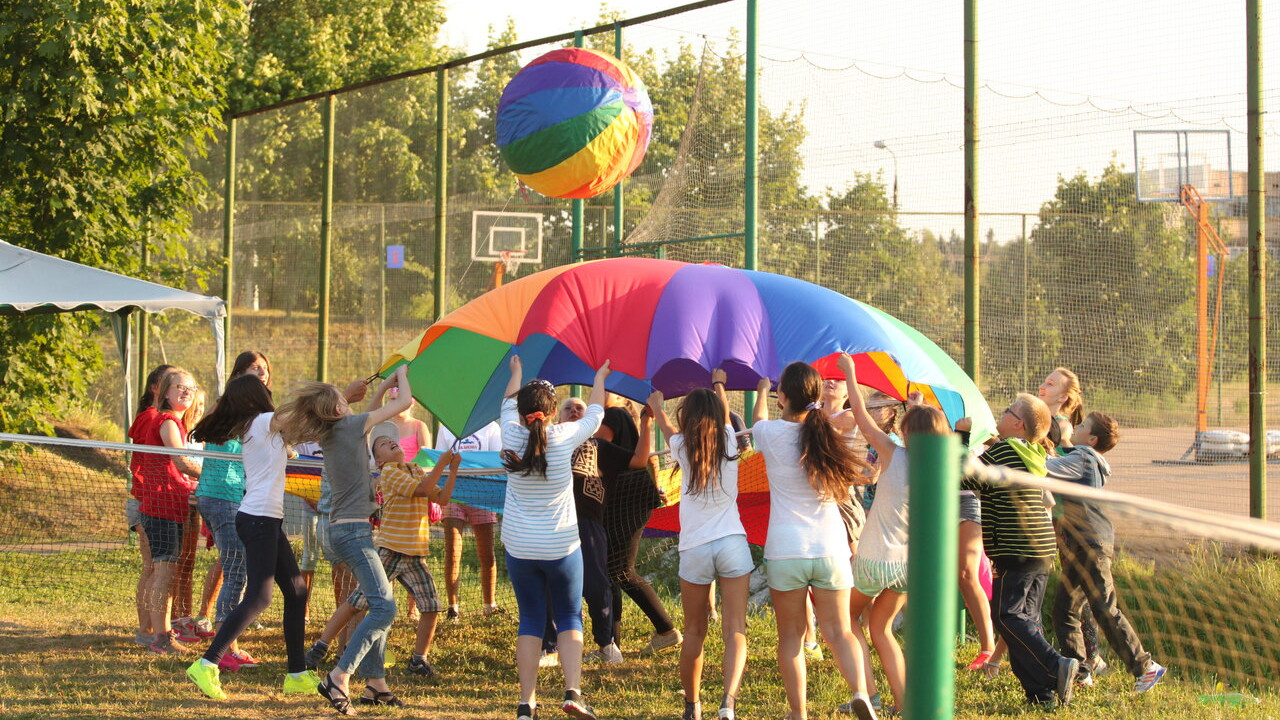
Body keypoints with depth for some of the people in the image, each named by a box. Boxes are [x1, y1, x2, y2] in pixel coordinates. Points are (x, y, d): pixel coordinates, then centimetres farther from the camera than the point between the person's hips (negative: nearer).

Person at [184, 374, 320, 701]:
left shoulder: (250, 428, 16)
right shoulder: (264, 421, -8)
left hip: (268, 520, 10)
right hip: (259, 518, -10)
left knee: (296, 591, 12)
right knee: (258, 597, -13)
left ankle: (298, 674, 15)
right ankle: (207, 665, -17)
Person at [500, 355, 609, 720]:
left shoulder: (512, 436, -5)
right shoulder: (565, 438, -10)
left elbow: (508, 404, 18)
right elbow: (594, 413, 10)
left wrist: (516, 372, 36)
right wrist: (600, 378, 27)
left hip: (519, 548, 2)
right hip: (561, 547, -2)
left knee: (531, 621, 10)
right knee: (569, 618, 10)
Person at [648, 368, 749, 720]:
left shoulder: (683, 448, 3)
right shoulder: (728, 442, 4)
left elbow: (667, 427, 27)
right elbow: (724, 413, 27)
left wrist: (656, 405, 49)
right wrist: (719, 385, 48)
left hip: (694, 550, 1)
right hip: (732, 544, 0)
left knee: (694, 633, 13)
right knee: (735, 629, -6)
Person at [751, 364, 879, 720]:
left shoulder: (772, 435, -6)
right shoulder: (830, 436, -1)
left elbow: (758, 421, 19)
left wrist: (762, 392, 41)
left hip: (785, 553, -2)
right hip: (831, 550, 2)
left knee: (790, 636, 9)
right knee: (839, 631, 6)